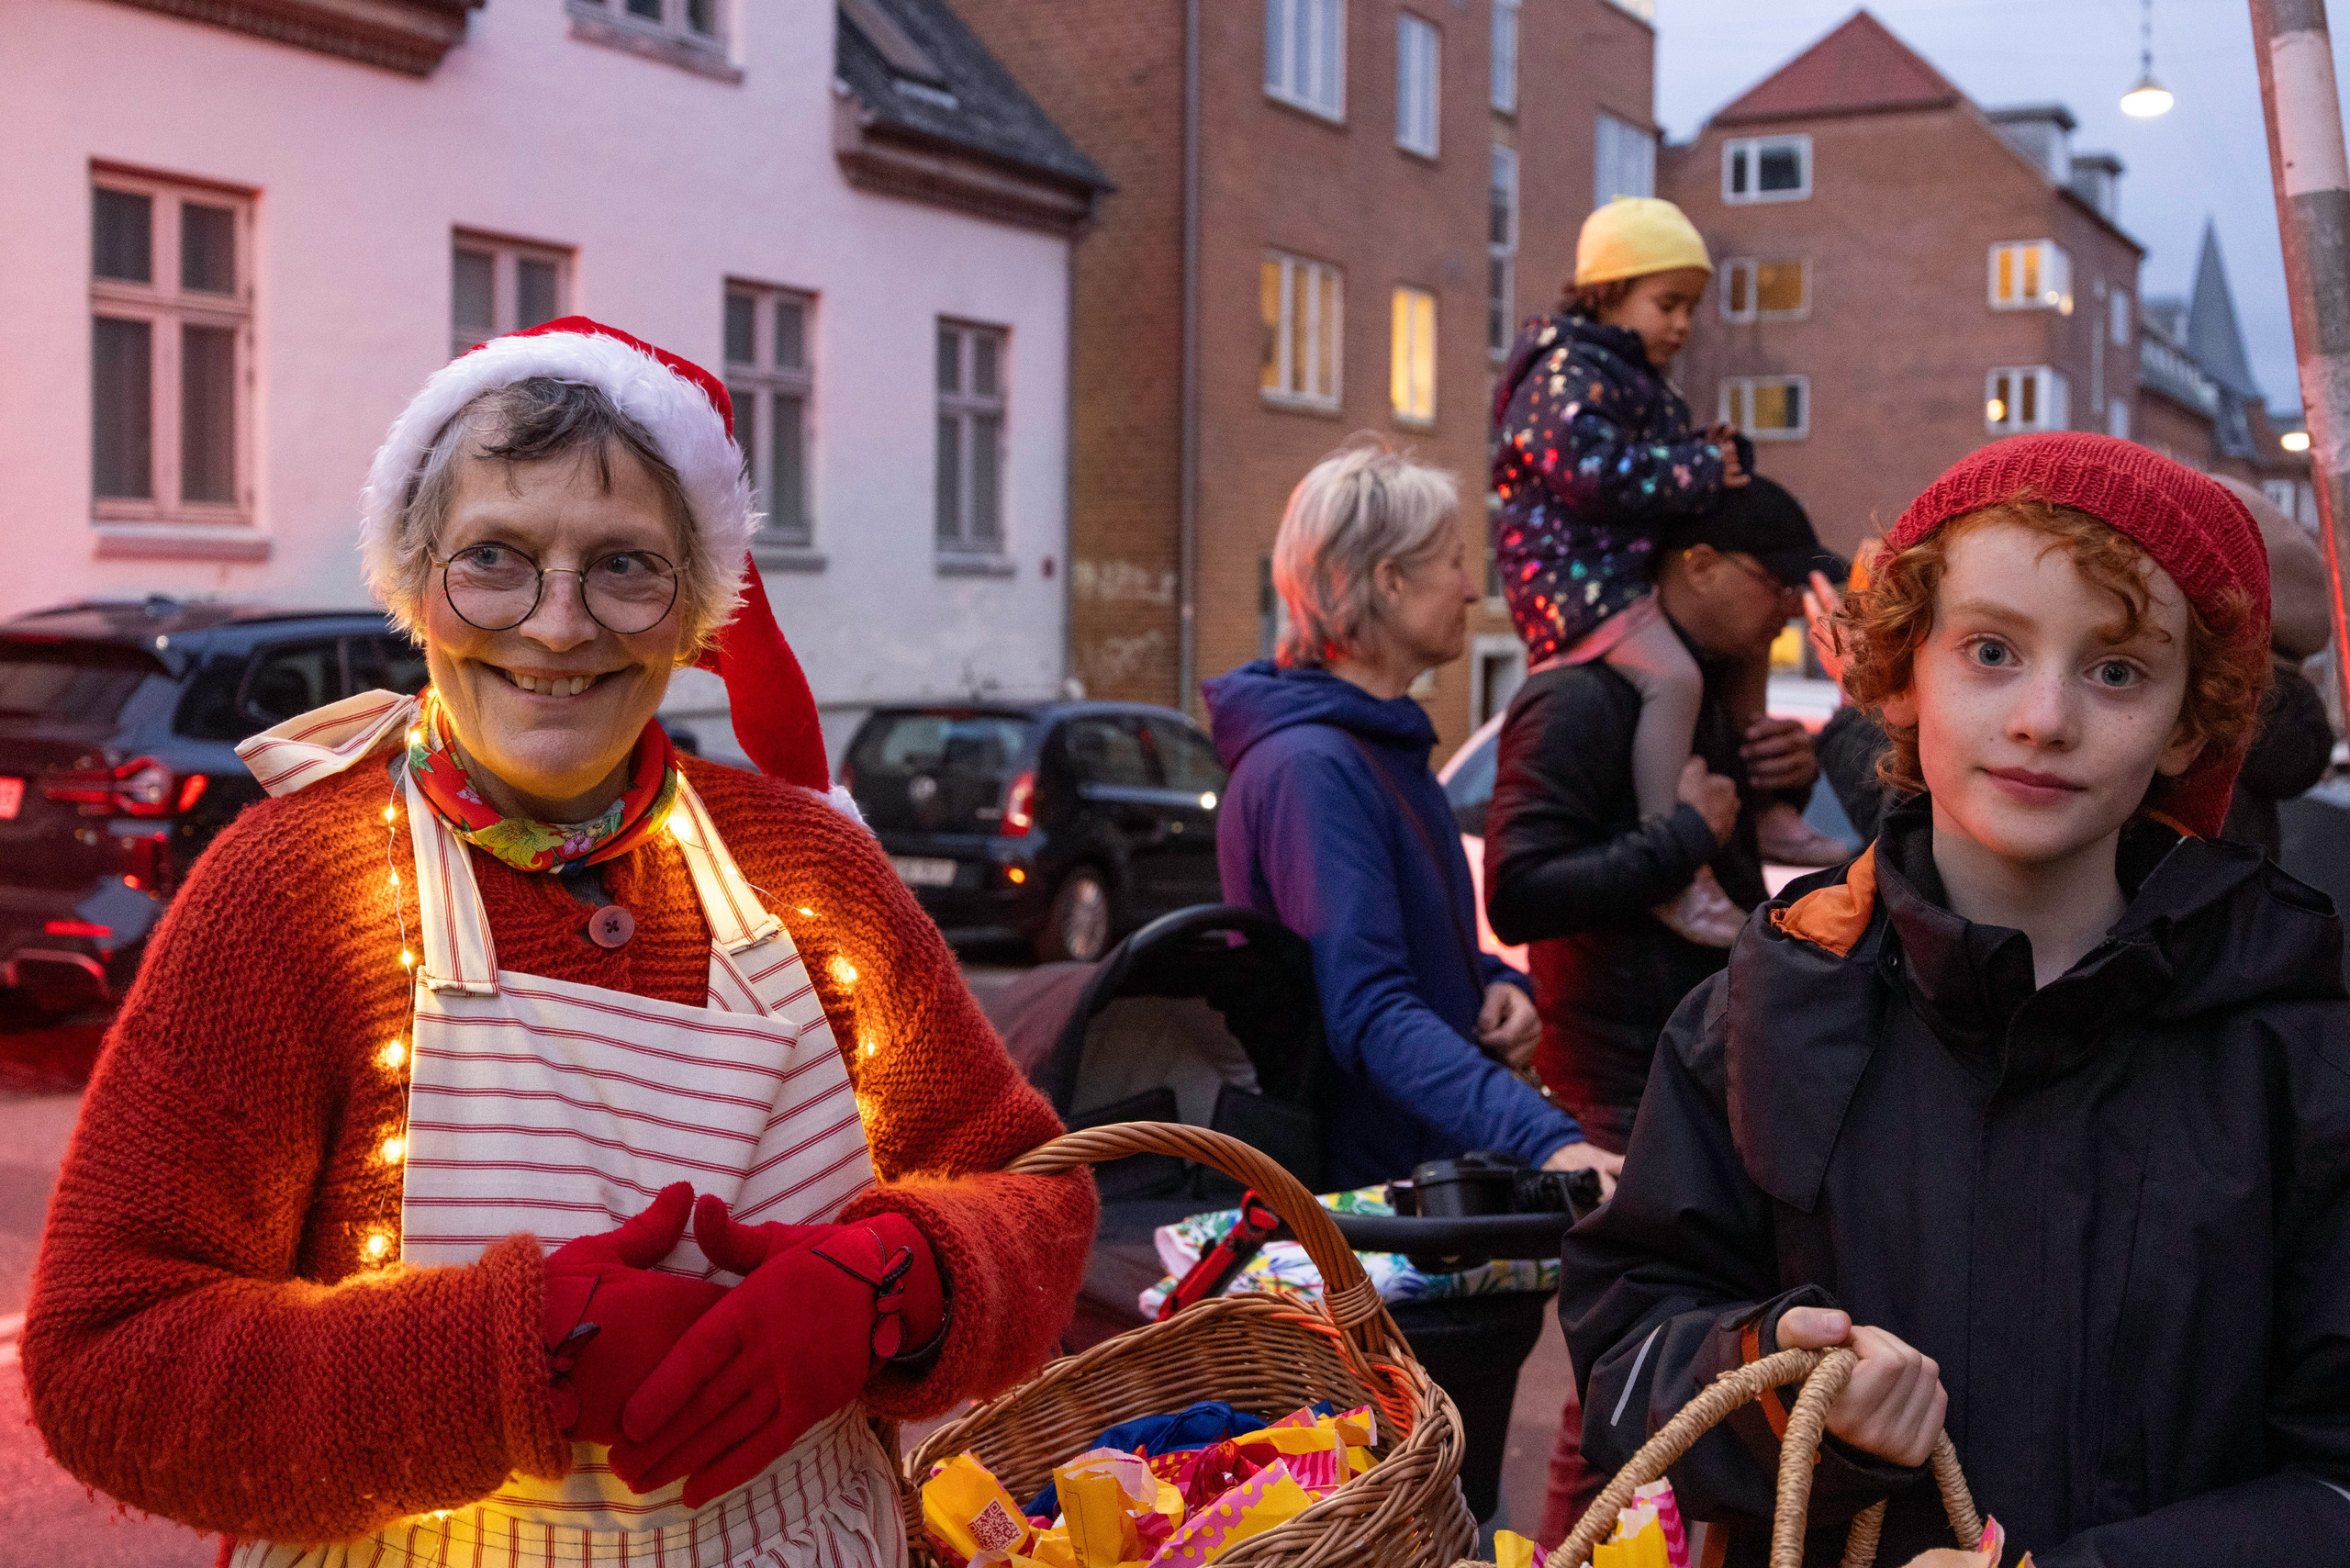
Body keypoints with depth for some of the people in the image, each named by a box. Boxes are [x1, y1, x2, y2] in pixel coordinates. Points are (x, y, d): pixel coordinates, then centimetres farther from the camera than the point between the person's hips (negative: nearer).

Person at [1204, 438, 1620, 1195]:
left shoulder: (1388, 743, 13)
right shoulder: (1310, 769, -20)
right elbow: (1371, 1014, -28)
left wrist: (1493, 983, 2)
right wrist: (1543, 1140, -38)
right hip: (1357, 1185, -9)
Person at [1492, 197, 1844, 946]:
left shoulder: (1639, 380, 20)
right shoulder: (1566, 374, -13)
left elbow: (1669, 463, 23)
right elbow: (1598, 473, -25)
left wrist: (1720, 457, 1)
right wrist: (1703, 470, -17)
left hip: (1636, 570, 11)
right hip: (1573, 572, -11)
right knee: (1673, 676, -30)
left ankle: (1761, 809, 29)